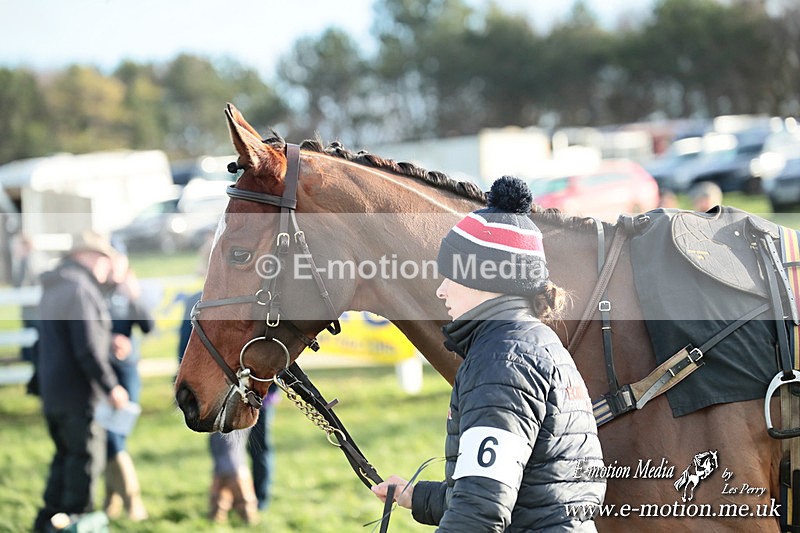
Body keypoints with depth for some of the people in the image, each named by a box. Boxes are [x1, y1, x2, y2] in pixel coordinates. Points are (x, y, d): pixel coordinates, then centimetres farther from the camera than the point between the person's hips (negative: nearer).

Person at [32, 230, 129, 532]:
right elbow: (87, 349, -20)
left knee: (65, 456, 17)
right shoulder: (80, 290, -15)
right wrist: (110, 387, -15)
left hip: (51, 391, 9)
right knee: (87, 457, -2)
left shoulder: (52, 290, 17)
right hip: (77, 393, -9)